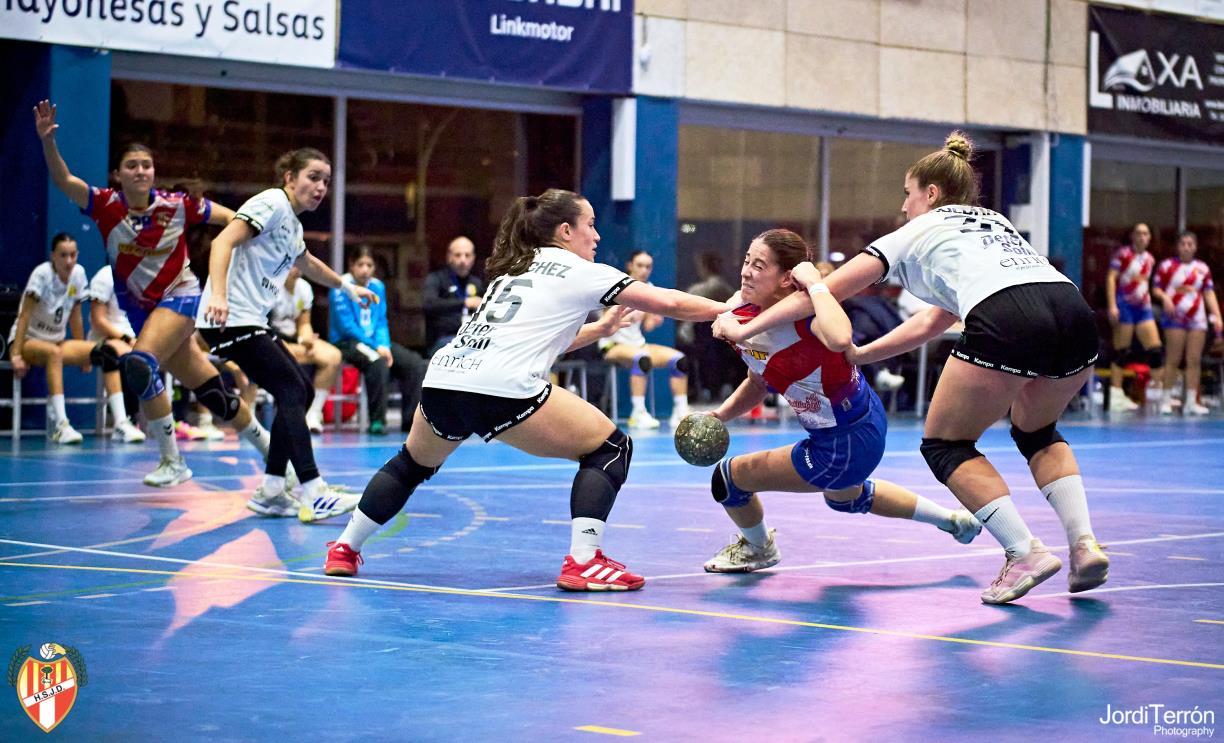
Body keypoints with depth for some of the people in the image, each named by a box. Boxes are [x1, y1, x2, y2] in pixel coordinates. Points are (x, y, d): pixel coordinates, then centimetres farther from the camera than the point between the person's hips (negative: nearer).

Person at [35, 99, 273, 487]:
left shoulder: (178, 206, -12)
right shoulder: (106, 205, -8)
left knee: (139, 365, -27)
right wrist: (48, 141, -38)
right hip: (141, 307, 4)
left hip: (181, 297, -4)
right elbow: (64, 180, -22)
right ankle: (268, 446, 23)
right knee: (211, 392, 6)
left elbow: (238, 220, -3)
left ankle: (172, 461, -15)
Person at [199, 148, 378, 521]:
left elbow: (306, 262, 41)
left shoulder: (293, 224, 18)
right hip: (231, 320, -10)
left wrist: (346, 286, 54)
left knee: (301, 391, 10)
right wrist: (218, 295, -37)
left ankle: (270, 491, 14)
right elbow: (222, 242, -23)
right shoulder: (272, 203, -10)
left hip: (252, 322, 10)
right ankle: (314, 495, -18)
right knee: (292, 391, -14)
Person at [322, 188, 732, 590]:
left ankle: (344, 550, 35)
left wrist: (599, 329, 40)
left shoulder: (514, 268, 28)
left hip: (441, 380, 7)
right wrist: (728, 310, 15)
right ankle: (582, 562, -5)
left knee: (415, 462, 35)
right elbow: (667, 303, 5)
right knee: (611, 448, 7)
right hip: (502, 390, -7)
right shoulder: (578, 271, 8)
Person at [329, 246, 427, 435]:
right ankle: (377, 421, -28)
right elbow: (346, 326, -14)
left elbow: (381, 322, 9)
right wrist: (375, 347, -19)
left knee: (415, 363, -12)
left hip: (376, 343, 7)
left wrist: (384, 345, -11)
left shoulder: (378, 287, 9)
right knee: (378, 362, -36)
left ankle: (410, 420, -9)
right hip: (347, 342, -7)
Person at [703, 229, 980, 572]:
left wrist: (815, 284, -46)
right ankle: (953, 520, 54)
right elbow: (758, 383, 8)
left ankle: (757, 549, 38)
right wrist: (720, 414, -7)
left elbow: (839, 339, -58)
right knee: (844, 497, 40)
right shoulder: (743, 313, -8)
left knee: (728, 478, 3)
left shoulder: (805, 313, -33)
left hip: (843, 447, -10)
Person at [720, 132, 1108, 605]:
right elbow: (932, 322, 41)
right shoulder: (993, 222, 37)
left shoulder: (916, 233, 22)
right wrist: (860, 354, 44)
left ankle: (1025, 552, 0)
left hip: (1006, 322, -6)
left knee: (944, 444, 13)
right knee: (1036, 432, 31)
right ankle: (1085, 544, 11)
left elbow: (826, 293, 25)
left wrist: (745, 328, 32)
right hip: (1075, 313, 6)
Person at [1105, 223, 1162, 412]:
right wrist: (1112, 306, -18)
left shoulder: (1149, 259, 13)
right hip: (1125, 306, -6)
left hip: (1143, 307, 6)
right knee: (1121, 352, -4)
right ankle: (1116, 395, -1)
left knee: (1155, 349, 0)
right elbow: (1111, 278, -10)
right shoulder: (1123, 254, -6)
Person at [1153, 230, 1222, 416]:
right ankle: (1167, 399, 0)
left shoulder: (1202, 268, 12)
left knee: (1195, 360, 1)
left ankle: (1191, 402, 3)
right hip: (1175, 318, -4)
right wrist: (1165, 297, -19)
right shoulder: (1167, 265, 2)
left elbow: (1209, 293, 11)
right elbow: (1156, 289, 2)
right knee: (1173, 359, -6)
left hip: (1197, 319, 4)